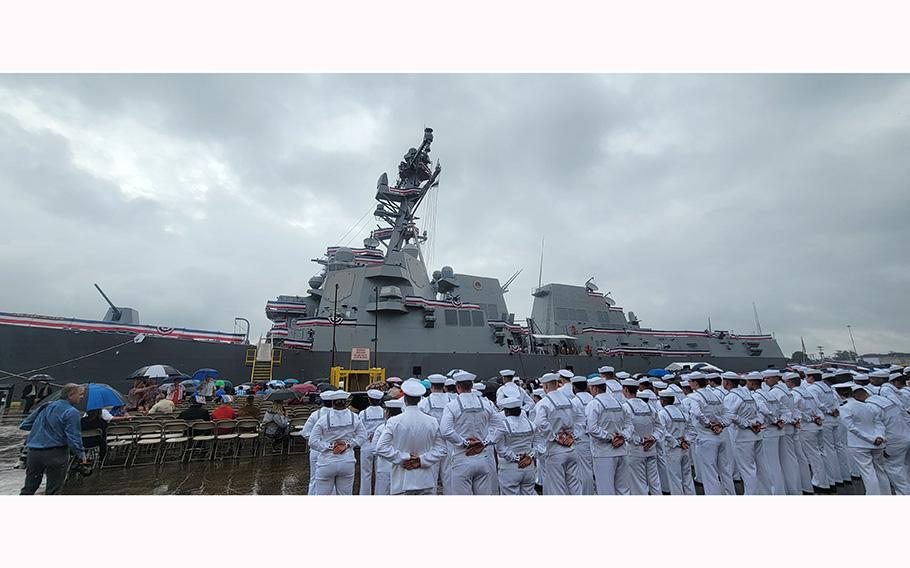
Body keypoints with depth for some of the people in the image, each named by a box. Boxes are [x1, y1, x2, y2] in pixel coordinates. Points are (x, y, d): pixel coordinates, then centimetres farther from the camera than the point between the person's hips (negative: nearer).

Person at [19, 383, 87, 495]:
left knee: (29, 487, 17)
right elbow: (73, 437, -16)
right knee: (53, 489, 5)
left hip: (34, 452, 6)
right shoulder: (72, 413, -13)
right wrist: (81, 455, -5)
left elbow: (24, 425, 16)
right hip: (56, 454, -6)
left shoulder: (46, 406, 8)